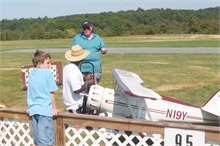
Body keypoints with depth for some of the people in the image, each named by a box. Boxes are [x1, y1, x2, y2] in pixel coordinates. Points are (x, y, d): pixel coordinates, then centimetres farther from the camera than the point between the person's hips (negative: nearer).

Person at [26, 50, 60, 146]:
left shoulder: (31, 72, 11)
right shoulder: (47, 72, -8)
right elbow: (51, 92, -6)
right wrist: (54, 108, 3)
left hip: (33, 109, 7)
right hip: (45, 109, -7)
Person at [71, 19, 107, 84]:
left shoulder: (97, 37, 16)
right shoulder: (77, 38, 11)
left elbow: (103, 49, 16)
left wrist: (104, 50, -9)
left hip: (95, 69, 2)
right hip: (81, 69, -2)